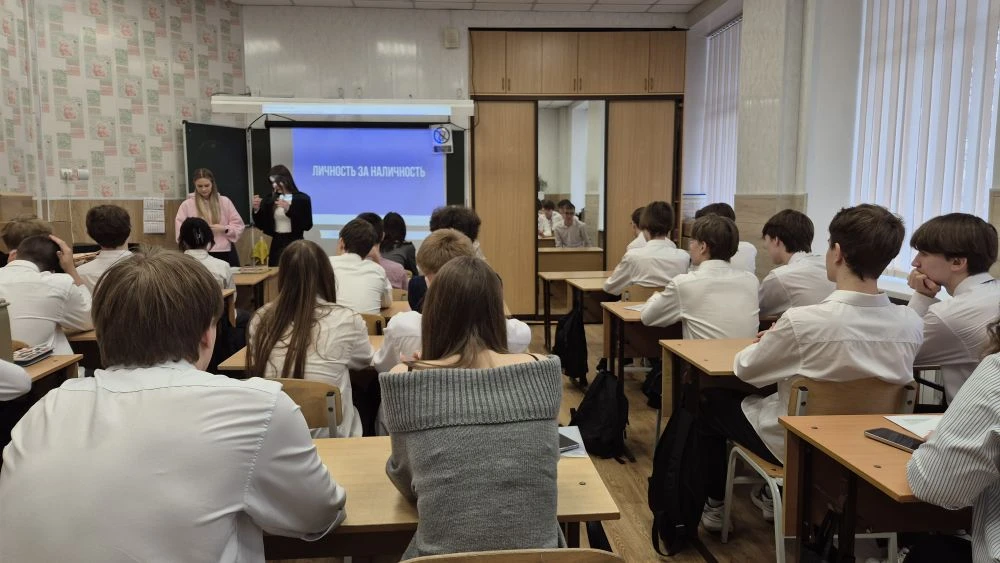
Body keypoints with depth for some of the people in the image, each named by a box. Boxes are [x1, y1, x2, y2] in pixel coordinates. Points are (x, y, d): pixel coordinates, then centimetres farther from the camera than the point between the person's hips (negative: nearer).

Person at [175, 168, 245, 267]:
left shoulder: (225, 201, 7)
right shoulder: (187, 205, 4)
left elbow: (238, 225, 6)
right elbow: (181, 232, 1)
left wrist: (224, 228, -11)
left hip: (226, 253, 1)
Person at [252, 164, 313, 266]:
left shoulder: (302, 199, -4)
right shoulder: (270, 199, 7)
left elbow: (307, 225, -12)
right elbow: (261, 225, 8)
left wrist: (289, 209, -18)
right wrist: (256, 209, -8)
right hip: (276, 244, 4)